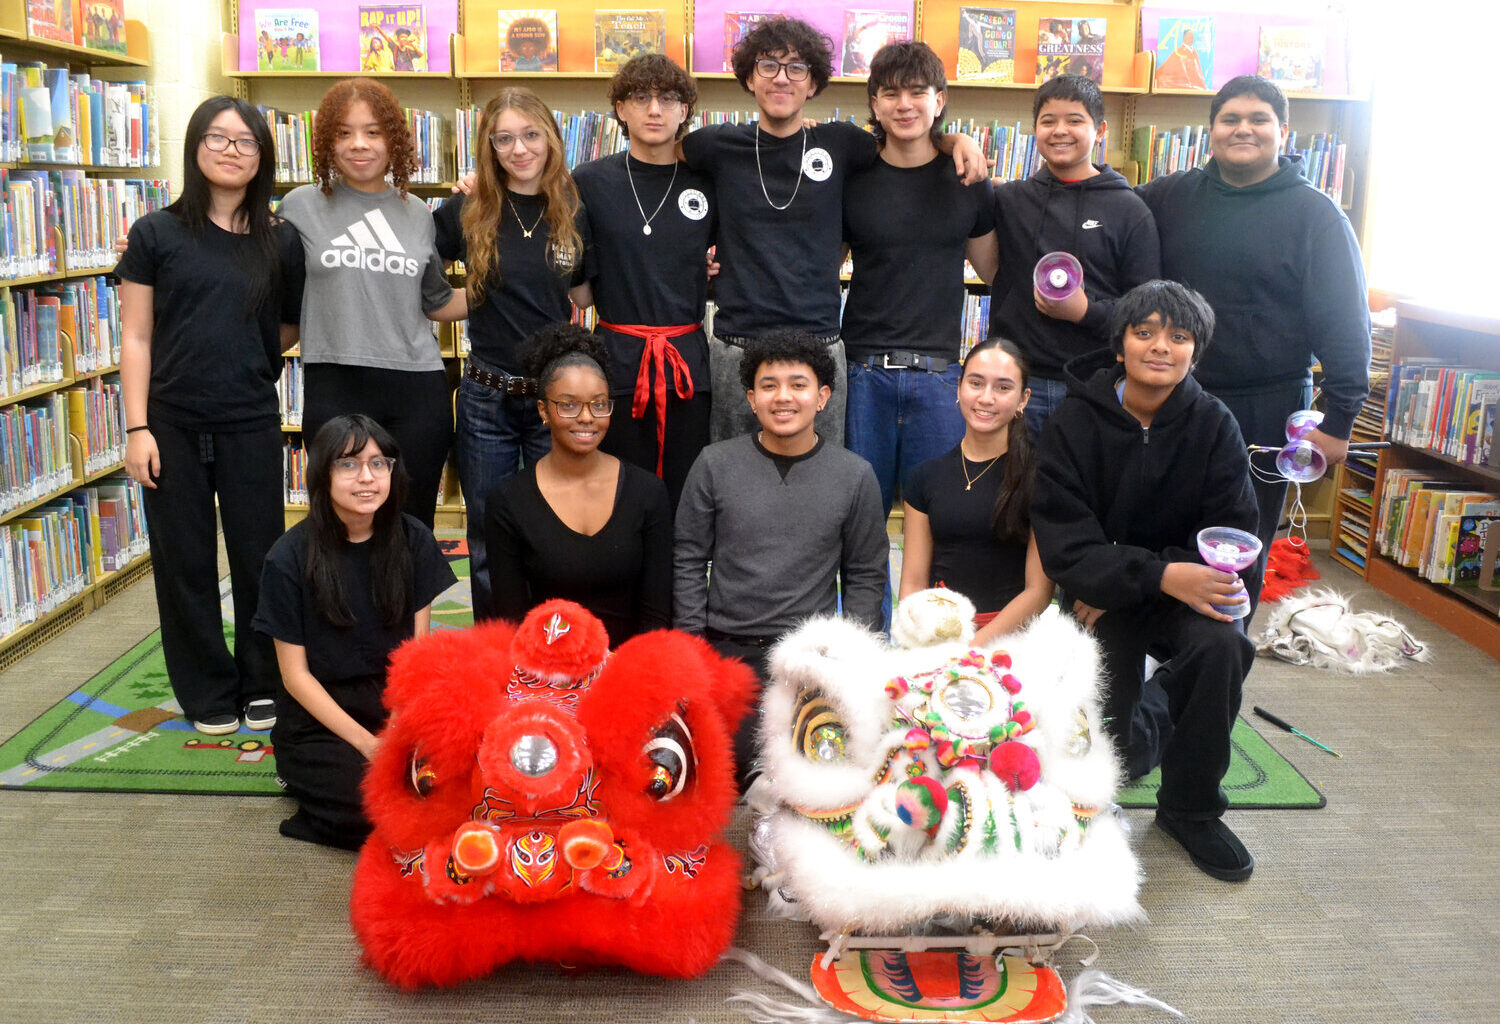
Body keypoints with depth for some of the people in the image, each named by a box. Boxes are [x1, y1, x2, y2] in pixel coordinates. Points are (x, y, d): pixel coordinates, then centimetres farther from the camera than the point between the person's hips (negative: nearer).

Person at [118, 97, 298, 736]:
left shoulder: (280, 241, 5)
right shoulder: (156, 234, 0)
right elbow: (136, 338, 0)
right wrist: (137, 428, -6)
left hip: (252, 423, 1)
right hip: (173, 424, -1)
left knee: (259, 557, 7)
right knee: (185, 562, 7)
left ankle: (262, 685, 24)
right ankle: (208, 694, 22)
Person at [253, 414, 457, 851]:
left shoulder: (413, 541, -2)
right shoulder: (290, 558, -11)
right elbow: (295, 674, -8)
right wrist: (366, 743, -16)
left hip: (394, 704, 4)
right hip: (319, 721, -4)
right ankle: (309, 777, 5)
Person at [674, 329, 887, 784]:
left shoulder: (855, 475, 4)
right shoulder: (715, 465, 2)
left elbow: (865, 575, 9)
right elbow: (688, 562, 7)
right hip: (725, 646, 0)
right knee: (736, 764, -19)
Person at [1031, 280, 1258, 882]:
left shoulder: (1213, 424, -8)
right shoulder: (1076, 421, -13)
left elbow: (1231, 535, -11)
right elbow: (1065, 547, -18)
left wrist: (1119, 585, -19)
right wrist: (1160, 576, -34)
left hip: (1182, 585, 1)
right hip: (1099, 595, -1)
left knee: (1220, 644, -32)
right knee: (1119, 761, -7)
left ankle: (1191, 808, -9)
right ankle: (1152, 709, 33)